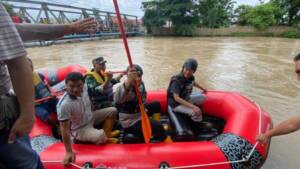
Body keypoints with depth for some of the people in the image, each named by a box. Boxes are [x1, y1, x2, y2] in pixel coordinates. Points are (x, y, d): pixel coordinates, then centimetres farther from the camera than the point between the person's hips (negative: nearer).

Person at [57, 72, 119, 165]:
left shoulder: (84, 88, -16)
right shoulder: (64, 105, -34)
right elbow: (64, 129, -29)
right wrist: (69, 152, -26)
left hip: (90, 117, 8)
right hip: (80, 130, -7)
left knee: (112, 111, 6)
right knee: (101, 136, -31)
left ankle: (107, 135, 5)